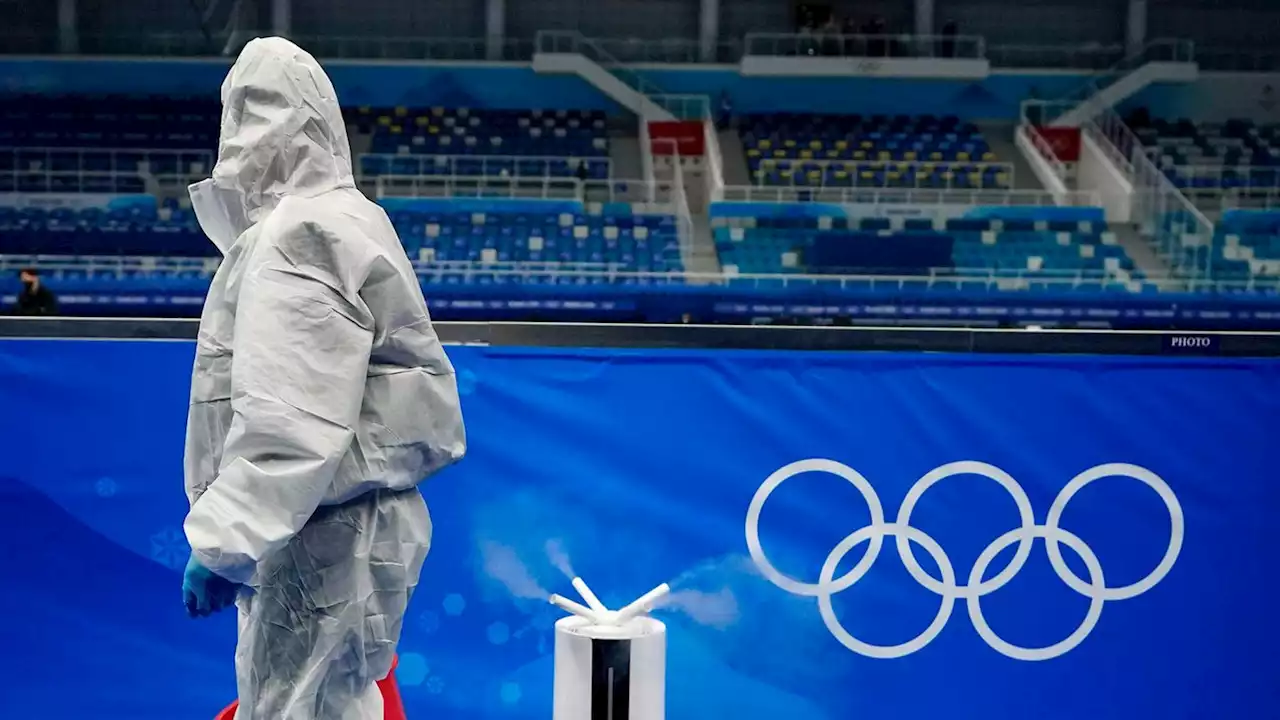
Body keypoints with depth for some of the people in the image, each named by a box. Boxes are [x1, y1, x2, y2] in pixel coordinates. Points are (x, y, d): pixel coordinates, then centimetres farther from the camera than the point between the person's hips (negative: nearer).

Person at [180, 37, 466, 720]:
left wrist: (224, 541, -27)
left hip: (324, 536, -11)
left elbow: (290, 420, -27)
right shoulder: (327, 222, 17)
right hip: (319, 527, 11)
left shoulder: (301, 237, -17)